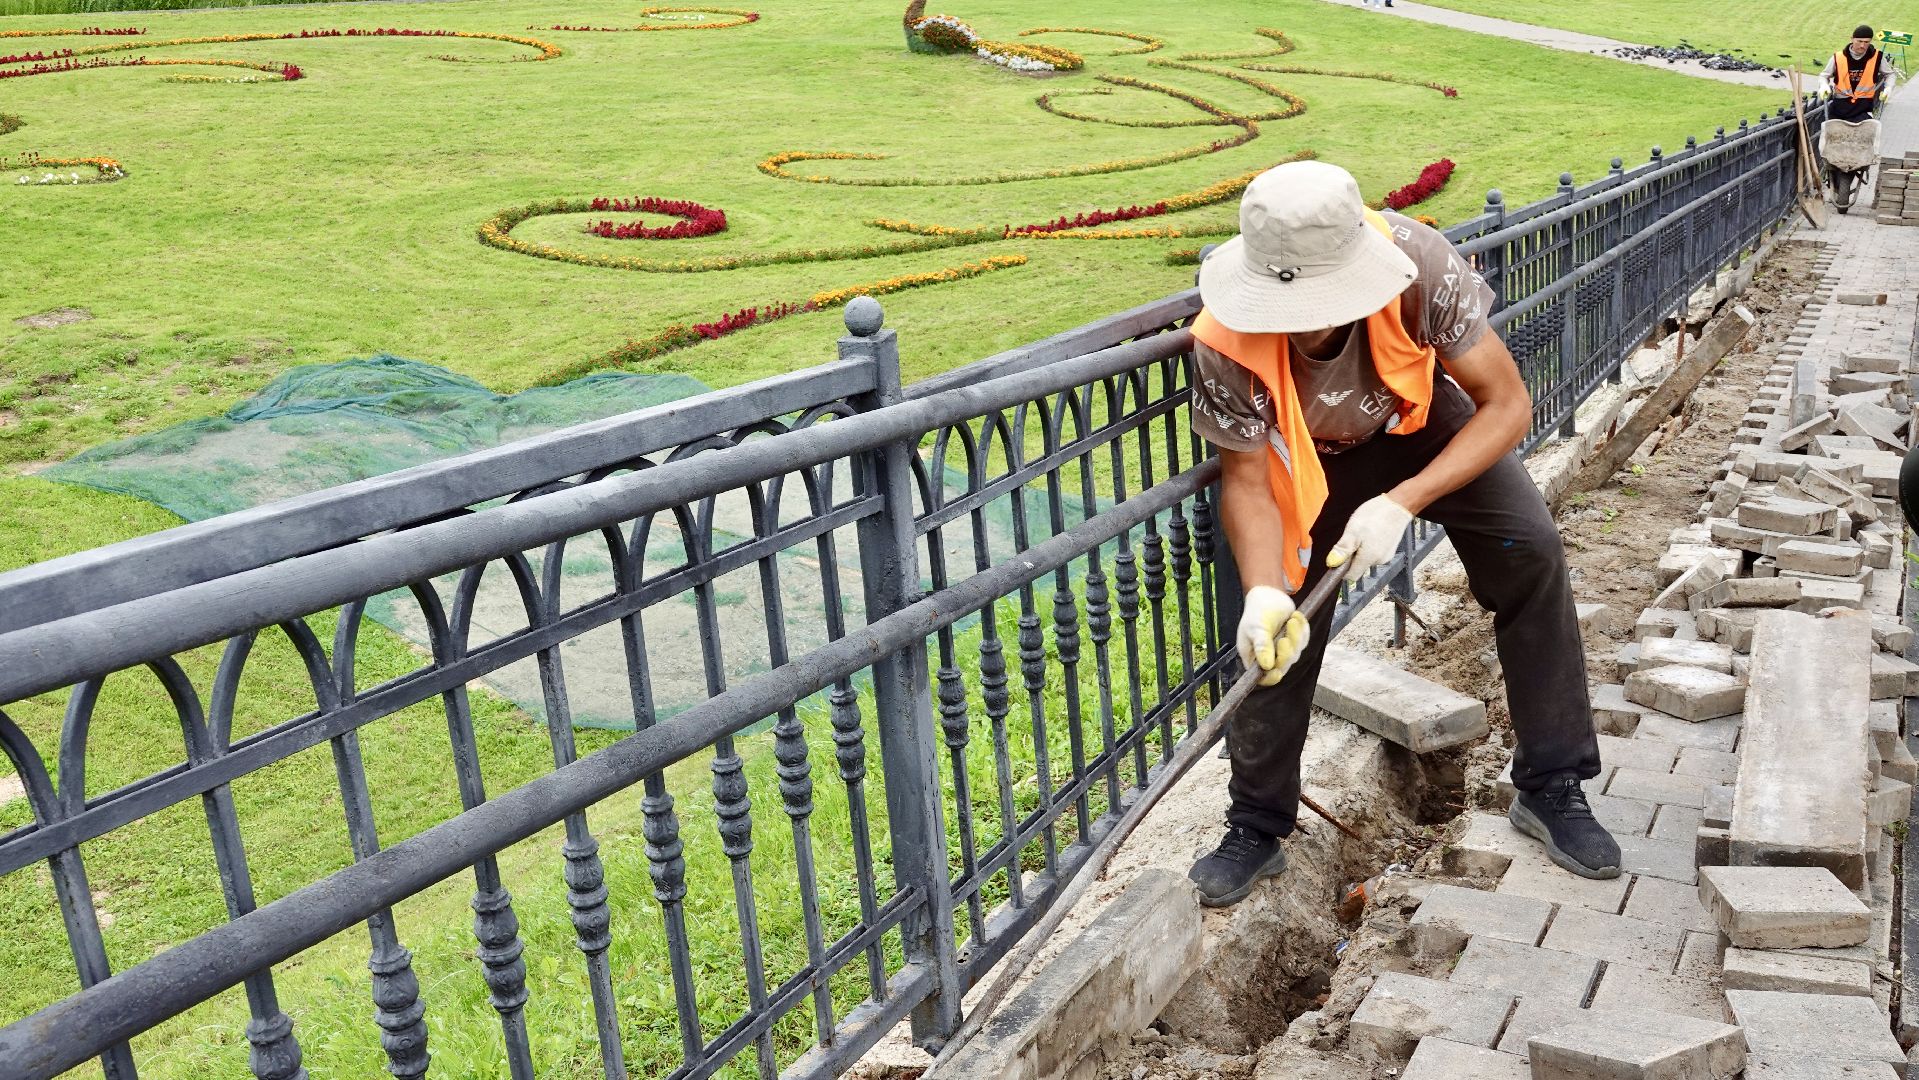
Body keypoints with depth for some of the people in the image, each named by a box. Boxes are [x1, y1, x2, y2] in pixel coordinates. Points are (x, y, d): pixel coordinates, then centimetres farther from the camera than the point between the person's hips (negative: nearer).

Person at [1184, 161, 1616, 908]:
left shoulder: (1418, 263, -38)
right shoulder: (1228, 342, -37)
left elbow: (1507, 404, -28)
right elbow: (1246, 481, -24)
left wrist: (1401, 504, -38)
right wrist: (1264, 591, -42)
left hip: (1419, 418, 1)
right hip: (1308, 453, 0)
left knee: (1532, 552, -15)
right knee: (1276, 635, -6)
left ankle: (1552, 789, 2)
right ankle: (1256, 827, 16)